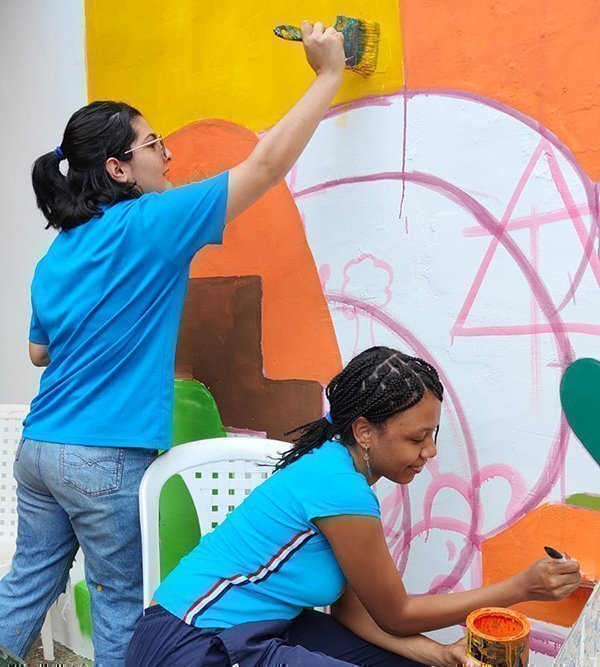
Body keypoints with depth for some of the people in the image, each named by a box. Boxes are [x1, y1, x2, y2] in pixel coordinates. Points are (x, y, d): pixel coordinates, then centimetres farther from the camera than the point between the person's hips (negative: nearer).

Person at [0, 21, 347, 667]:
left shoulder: (56, 255, 7)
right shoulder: (150, 225, -13)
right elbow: (268, 161, -14)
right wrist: (329, 72, -5)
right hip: (105, 460, -7)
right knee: (121, 604, 12)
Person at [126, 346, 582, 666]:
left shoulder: (339, 464, 1)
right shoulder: (339, 487, -26)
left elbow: (349, 606, 3)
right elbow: (395, 615, -12)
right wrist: (521, 588, -9)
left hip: (259, 627, 8)